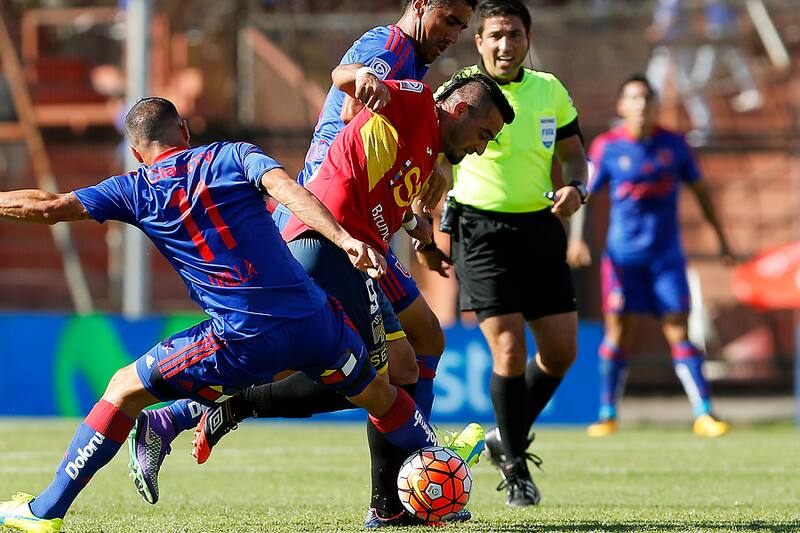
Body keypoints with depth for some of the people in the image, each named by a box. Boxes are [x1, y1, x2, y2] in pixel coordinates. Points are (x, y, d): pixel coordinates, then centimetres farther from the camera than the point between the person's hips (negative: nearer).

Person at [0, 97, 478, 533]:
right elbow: (288, 190, -7)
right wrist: (344, 239, -19)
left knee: (125, 390, 12)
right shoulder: (233, 156, 12)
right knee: (379, 395, 28)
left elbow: (47, 208, 5)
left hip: (242, 343, -2)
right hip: (316, 324, 2)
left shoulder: (137, 191, 9)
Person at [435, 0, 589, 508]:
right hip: (482, 231, -5)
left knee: (562, 351, 4)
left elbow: (575, 155, 15)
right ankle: (515, 466, 5)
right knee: (509, 348, -12)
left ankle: (508, 437, 28)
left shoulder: (550, 91, 6)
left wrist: (575, 189, -7)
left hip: (540, 227, 5)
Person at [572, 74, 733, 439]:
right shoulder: (607, 147, -1)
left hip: (666, 254, 1)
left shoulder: (673, 145, 4)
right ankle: (607, 415, 12)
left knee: (679, 332, -4)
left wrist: (721, 237, 15)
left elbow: (699, 189, 15)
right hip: (623, 255, -1)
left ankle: (704, 415, -7)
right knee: (618, 334, 0)